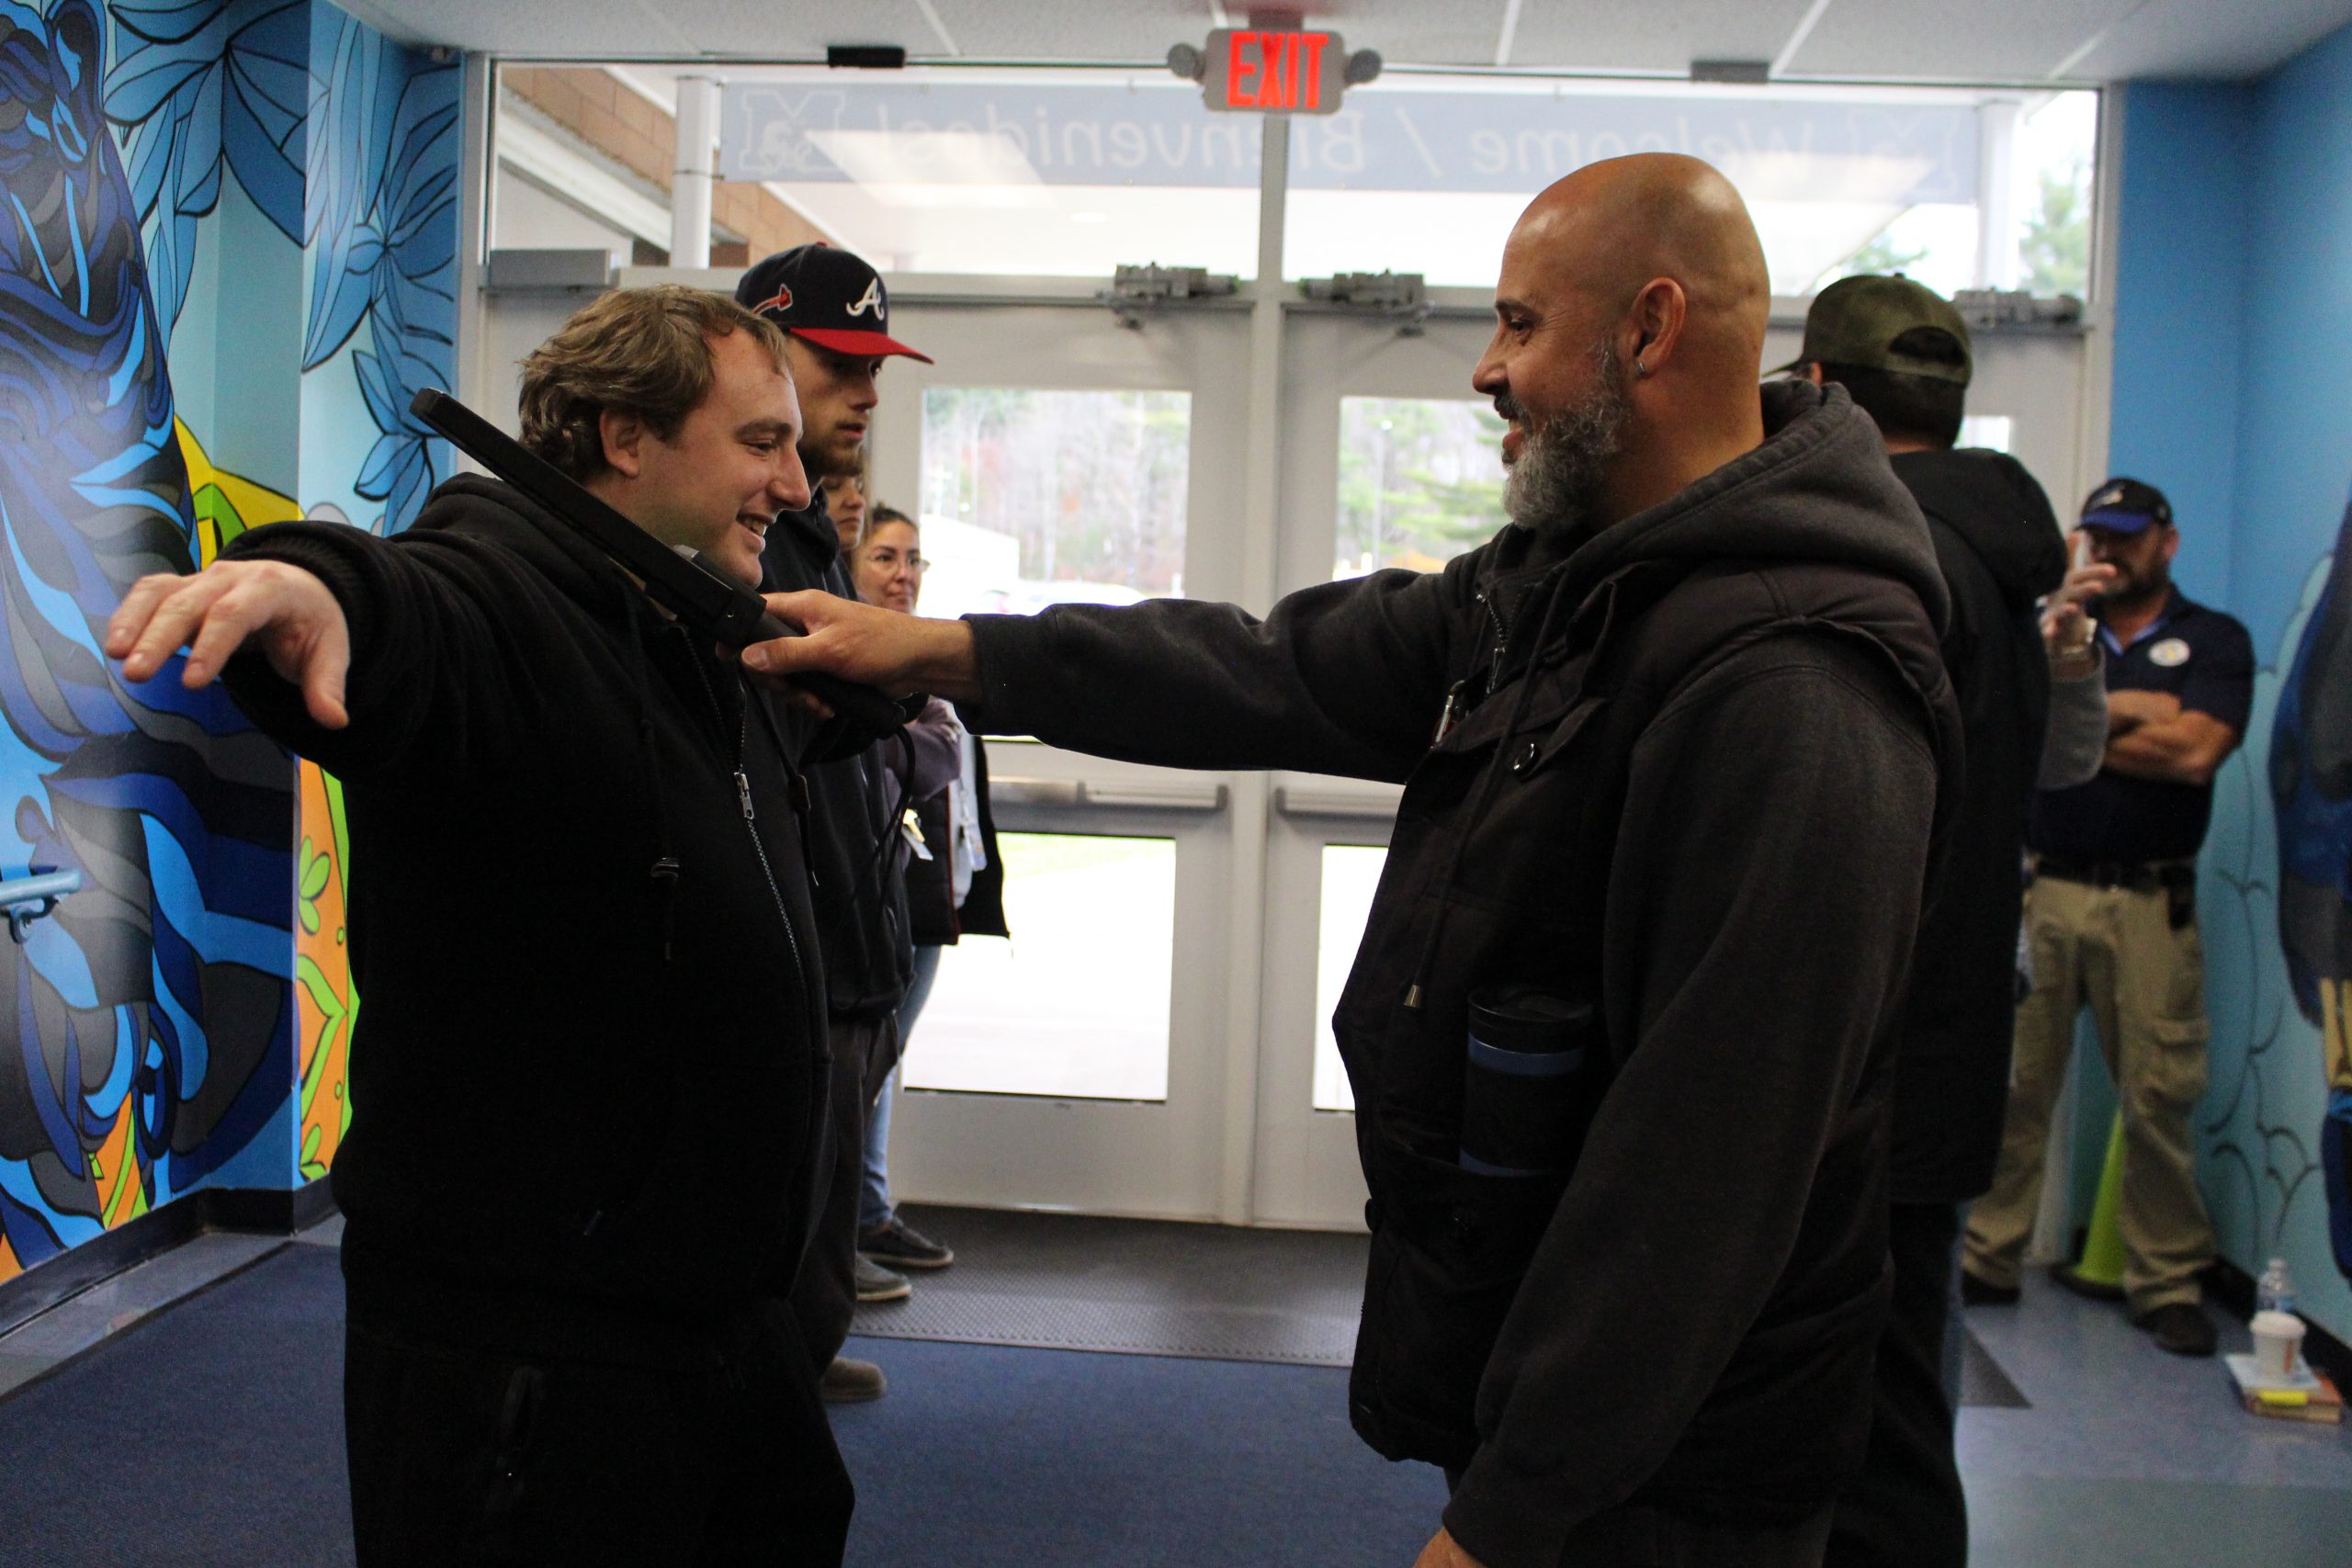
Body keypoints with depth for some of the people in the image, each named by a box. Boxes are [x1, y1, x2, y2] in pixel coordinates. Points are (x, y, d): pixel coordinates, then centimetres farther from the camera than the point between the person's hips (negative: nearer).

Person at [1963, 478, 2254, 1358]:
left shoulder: (2213, 640, 9)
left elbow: (2195, 753, -8)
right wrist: (2133, 709, -6)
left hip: (2149, 902, -1)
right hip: (2043, 890, 1)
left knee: (2160, 1096, 0)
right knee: (2013, 1084, -2)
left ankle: (2166, 1281, 12)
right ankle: (1989, 1259, 7)